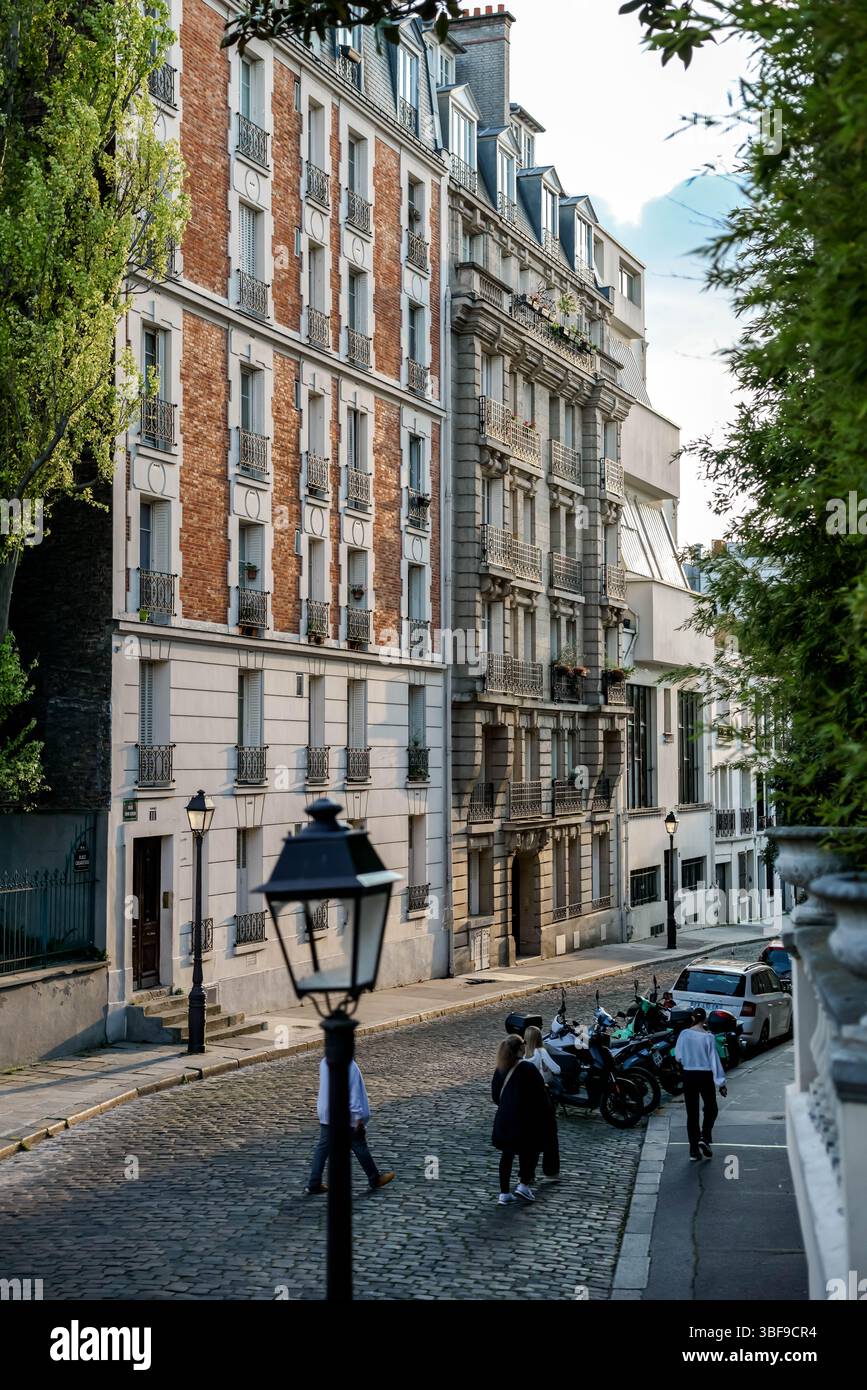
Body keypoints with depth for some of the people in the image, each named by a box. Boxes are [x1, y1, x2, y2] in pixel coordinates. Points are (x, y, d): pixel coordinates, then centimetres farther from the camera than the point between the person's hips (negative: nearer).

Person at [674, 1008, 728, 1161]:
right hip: (705, 1075, -2)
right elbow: (714, 1060, -9)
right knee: (710, 1109, 17)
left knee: (692, 1113, 8)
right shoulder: (708, 1037, -12)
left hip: (688, 1075, 2)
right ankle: (704, 1138, -3)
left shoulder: (684, 1035, -5)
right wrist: (721, 1082, -5)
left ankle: (694, 1151, 7)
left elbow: (678, 1056, 3)